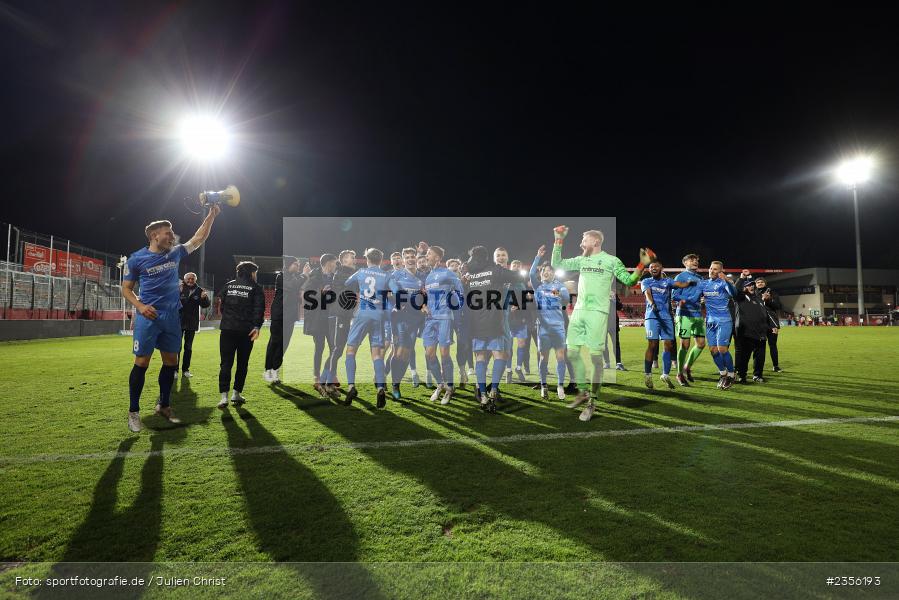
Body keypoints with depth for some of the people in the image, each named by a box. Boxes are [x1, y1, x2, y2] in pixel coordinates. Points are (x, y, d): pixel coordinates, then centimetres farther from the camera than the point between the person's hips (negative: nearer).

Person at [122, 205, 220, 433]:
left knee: (171, 362, 9)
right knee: (142, 363, -3)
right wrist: (140, 306, -15)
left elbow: (198, 239, 16)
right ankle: (133, 412, 9)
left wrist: (211, 215, 10)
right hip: (148, 317, -5)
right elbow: (126, 288, 2)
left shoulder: (175, 253, 9)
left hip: (172, 317, 5)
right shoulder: (136, 259, -3)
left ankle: (164, 406, 24)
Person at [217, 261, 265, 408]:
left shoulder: (228, 285, 12)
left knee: (226, 363, 2)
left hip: (227, 329, 2)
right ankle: (236, 394, 14)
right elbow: (259, 309, -10)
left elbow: (221, 305, 16)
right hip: (246, 331, -2)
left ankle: (224, 396, -6)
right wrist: (257, 326, -15)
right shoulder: (256, 288, 3)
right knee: (242, 363, 10)